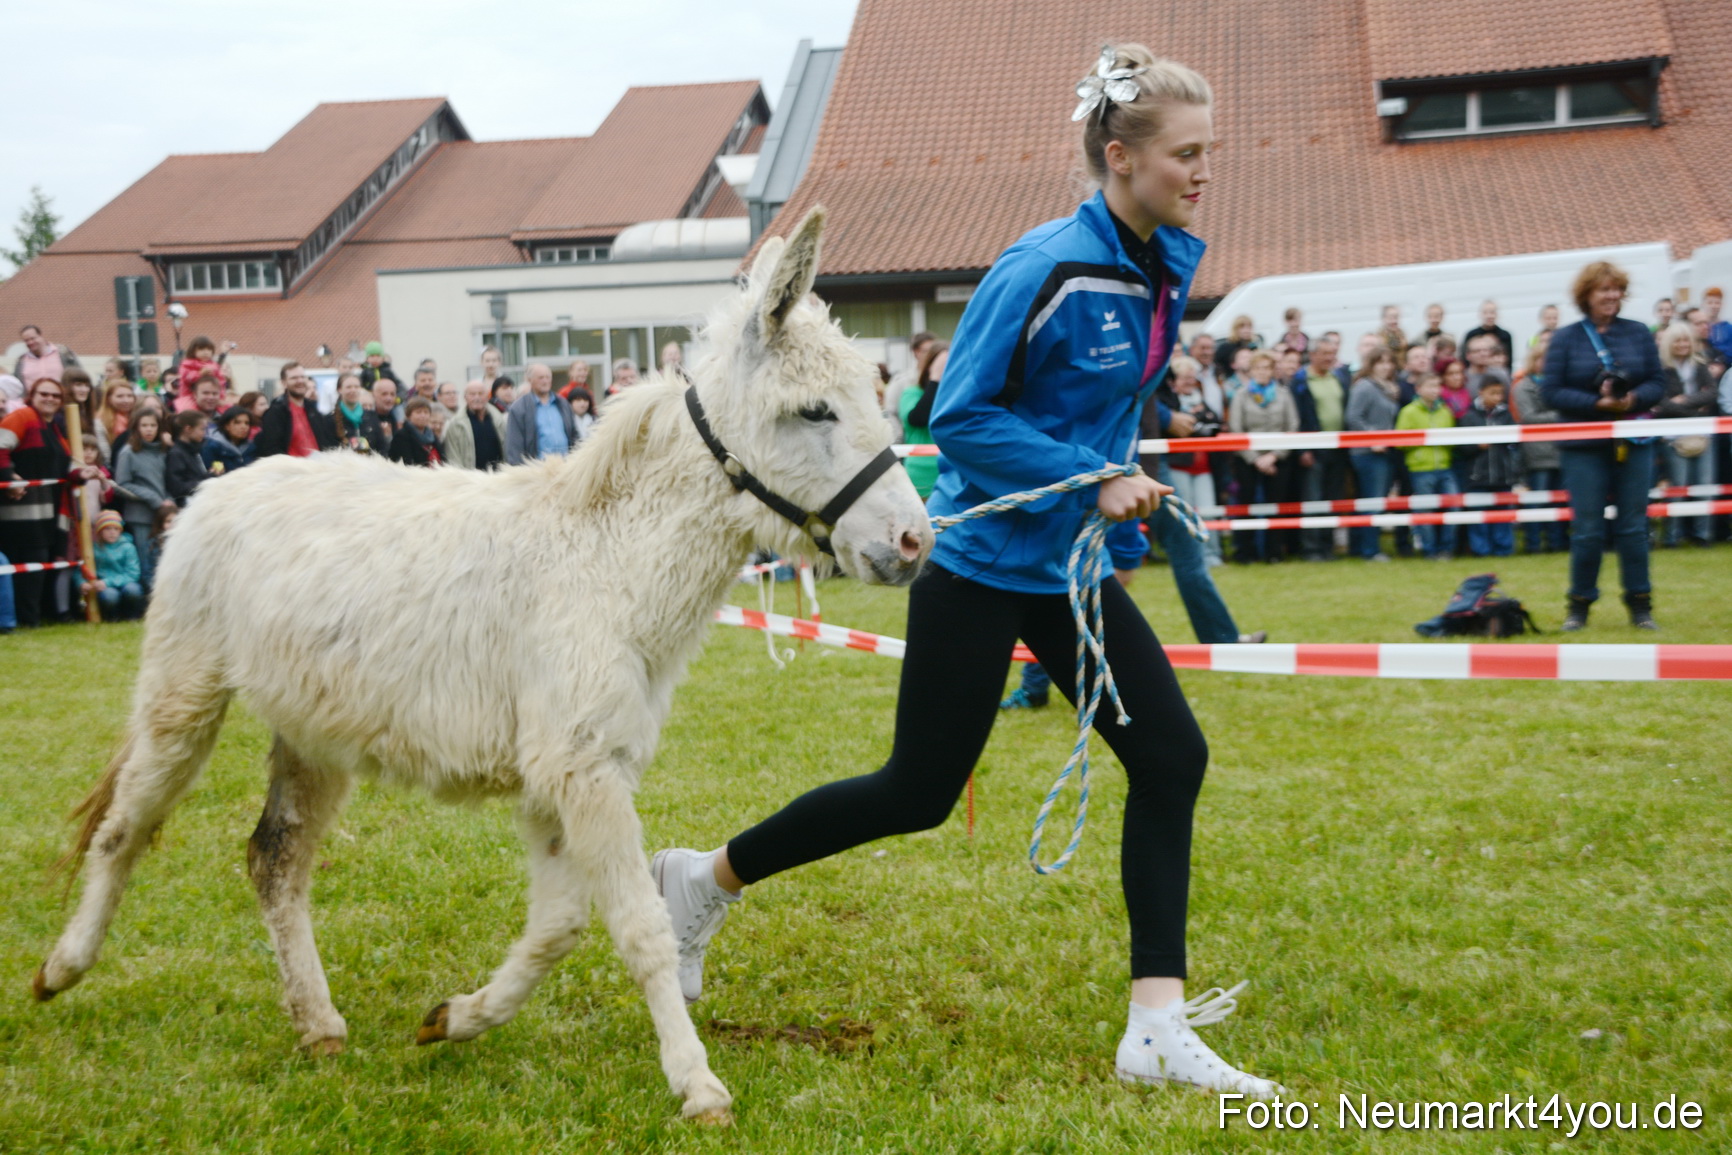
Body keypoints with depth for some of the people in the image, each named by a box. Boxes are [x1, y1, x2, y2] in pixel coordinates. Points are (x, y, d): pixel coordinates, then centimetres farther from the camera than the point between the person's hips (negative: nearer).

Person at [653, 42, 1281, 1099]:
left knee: (1172, 758, -3)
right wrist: (1091, 478, -23)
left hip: (1071, 569, 8)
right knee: (919, 794, 1)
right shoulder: (1046, 269, -21)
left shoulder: (1172, 264, 3)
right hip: (982, 565, -8)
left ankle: (1158, 1029, 3)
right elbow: (960, 416, -19)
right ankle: (707, 880, 22)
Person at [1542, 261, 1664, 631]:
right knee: (1587, 529, 0)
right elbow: (1552, 391, -5)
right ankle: (1579, 605, 13)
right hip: (1584, 447, -2)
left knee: (1633, 526, 4)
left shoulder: (1638, 333, 5)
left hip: (1633, 443, 2)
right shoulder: (1565, 338, 0)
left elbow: (1657, 382, 4)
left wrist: (1633, 399, -16)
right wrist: (1596, 403, -17)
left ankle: (1640, 605, 13)